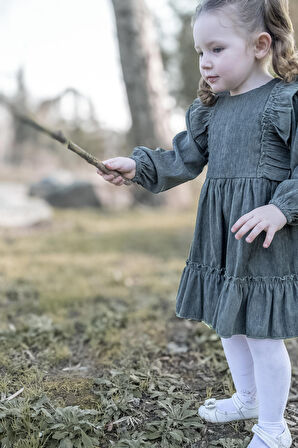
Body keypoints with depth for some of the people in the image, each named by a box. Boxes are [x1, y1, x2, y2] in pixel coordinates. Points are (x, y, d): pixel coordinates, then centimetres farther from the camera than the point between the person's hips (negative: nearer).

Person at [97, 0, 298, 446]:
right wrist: (138, 166, -2)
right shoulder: (209, 107, 10)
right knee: (228, 325, 20)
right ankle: (247, 398, 46)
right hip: (219, 239, 7)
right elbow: (185, 159, 11)